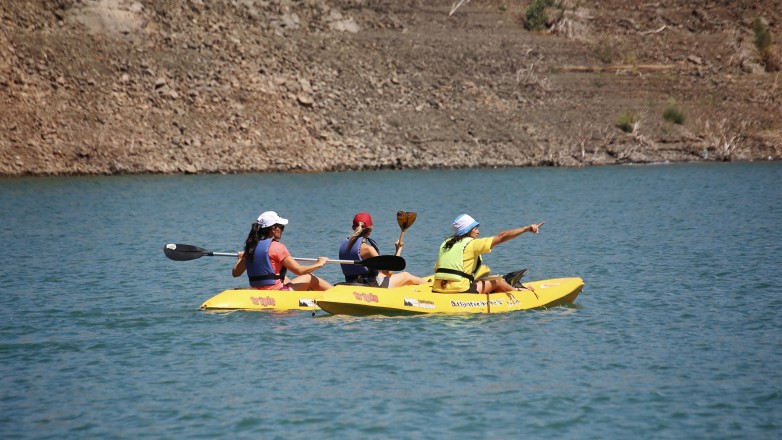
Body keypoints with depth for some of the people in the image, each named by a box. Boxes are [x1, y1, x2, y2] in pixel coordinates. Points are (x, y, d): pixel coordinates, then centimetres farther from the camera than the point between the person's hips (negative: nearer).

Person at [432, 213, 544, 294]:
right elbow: (501, 237, -7)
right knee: (497, 282, 14)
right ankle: (518, 291, 41)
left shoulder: (446, 243, 14)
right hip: (459, 290, -7)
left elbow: (436, 269, 15)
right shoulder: (471, 243, -6)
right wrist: (527, 229, -6)